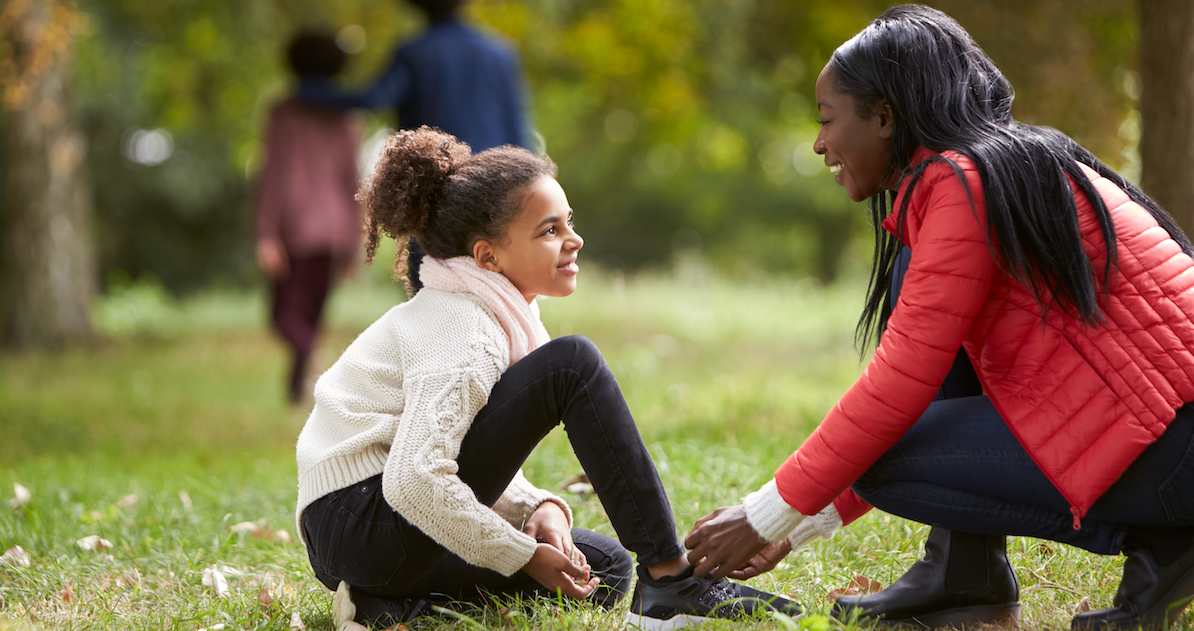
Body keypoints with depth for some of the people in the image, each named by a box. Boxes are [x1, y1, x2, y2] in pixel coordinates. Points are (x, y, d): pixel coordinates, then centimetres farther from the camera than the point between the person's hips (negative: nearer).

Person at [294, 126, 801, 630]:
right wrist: (525, 556, -18)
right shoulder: (464, 335, -16)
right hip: (365, 525, -10)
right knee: (571, 364, -17)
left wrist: (537, 509, -2)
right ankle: (672, 581, -15)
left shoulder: (492, 313, 15)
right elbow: (415, 480, -28)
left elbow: (479, 456, 19)